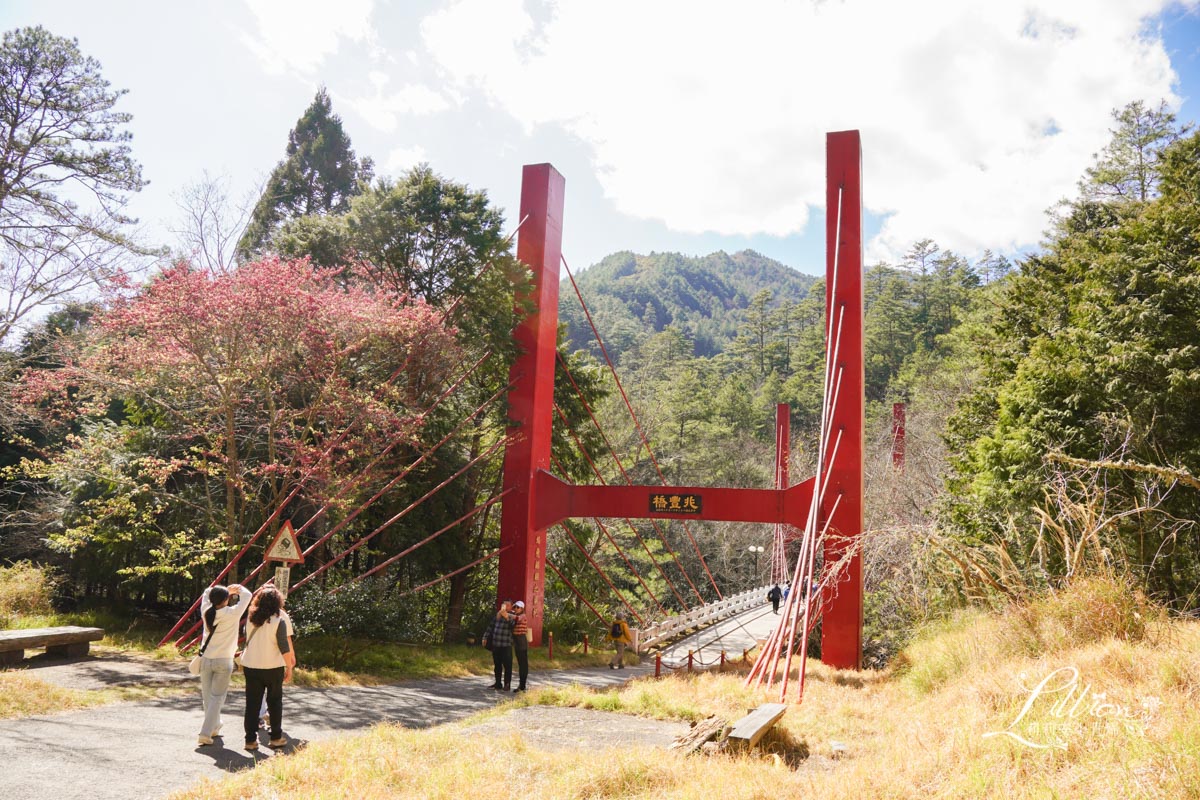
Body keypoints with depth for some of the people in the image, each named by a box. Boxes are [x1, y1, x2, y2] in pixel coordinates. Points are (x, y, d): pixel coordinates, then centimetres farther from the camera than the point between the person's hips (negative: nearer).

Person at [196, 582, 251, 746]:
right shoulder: (231, 614, -17)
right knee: (217, 698, 2)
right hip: (223, 662, -4)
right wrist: (239, 588, 13)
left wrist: (228, 590, 11)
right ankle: (206, 733, -5)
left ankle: (214, 727, 29)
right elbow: (247, 595, -5)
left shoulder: (206, 612, -5)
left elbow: (207, 591, 14)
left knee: (207, 696, 16)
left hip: (206, 659, 4)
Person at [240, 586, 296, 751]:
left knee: (252, 703, 8)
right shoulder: (280, 618, -10)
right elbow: (284, 646, -12)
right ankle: (276, 737, 16)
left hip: (250, 666, 3)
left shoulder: (251, 617, 3)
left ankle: (251, 739, 7)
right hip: (273, 666, -3)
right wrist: (289, 667, -7)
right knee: (275, 701, 11)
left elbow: (247, 639, 13)